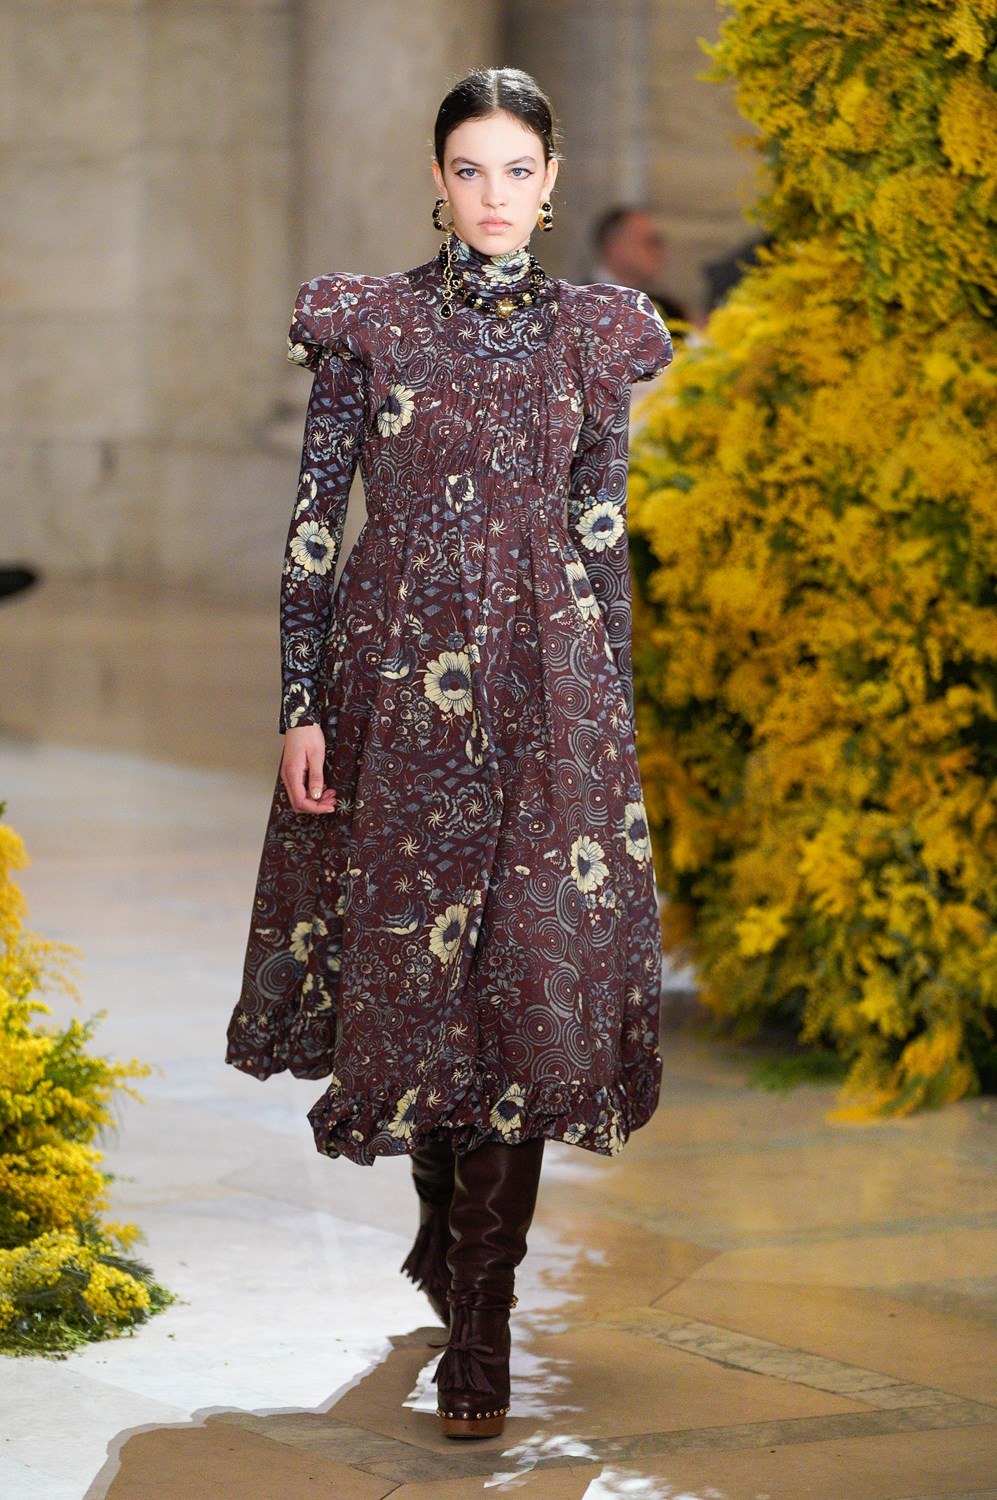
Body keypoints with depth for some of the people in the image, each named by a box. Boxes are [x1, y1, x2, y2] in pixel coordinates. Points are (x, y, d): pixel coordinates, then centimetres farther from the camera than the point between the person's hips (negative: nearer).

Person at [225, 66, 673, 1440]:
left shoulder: (594, 336, 7)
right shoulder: (367, 323, 2)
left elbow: (603, 540, 10)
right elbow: (314, 523, 1)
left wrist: (618, 724, 8)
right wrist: (302, 708, -5)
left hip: (546, 698, 1)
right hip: (395, 686, -1)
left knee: (526, 989, -5)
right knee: (402, 965, 4)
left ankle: (479, 1327, 1)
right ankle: (443, 1213, 34)